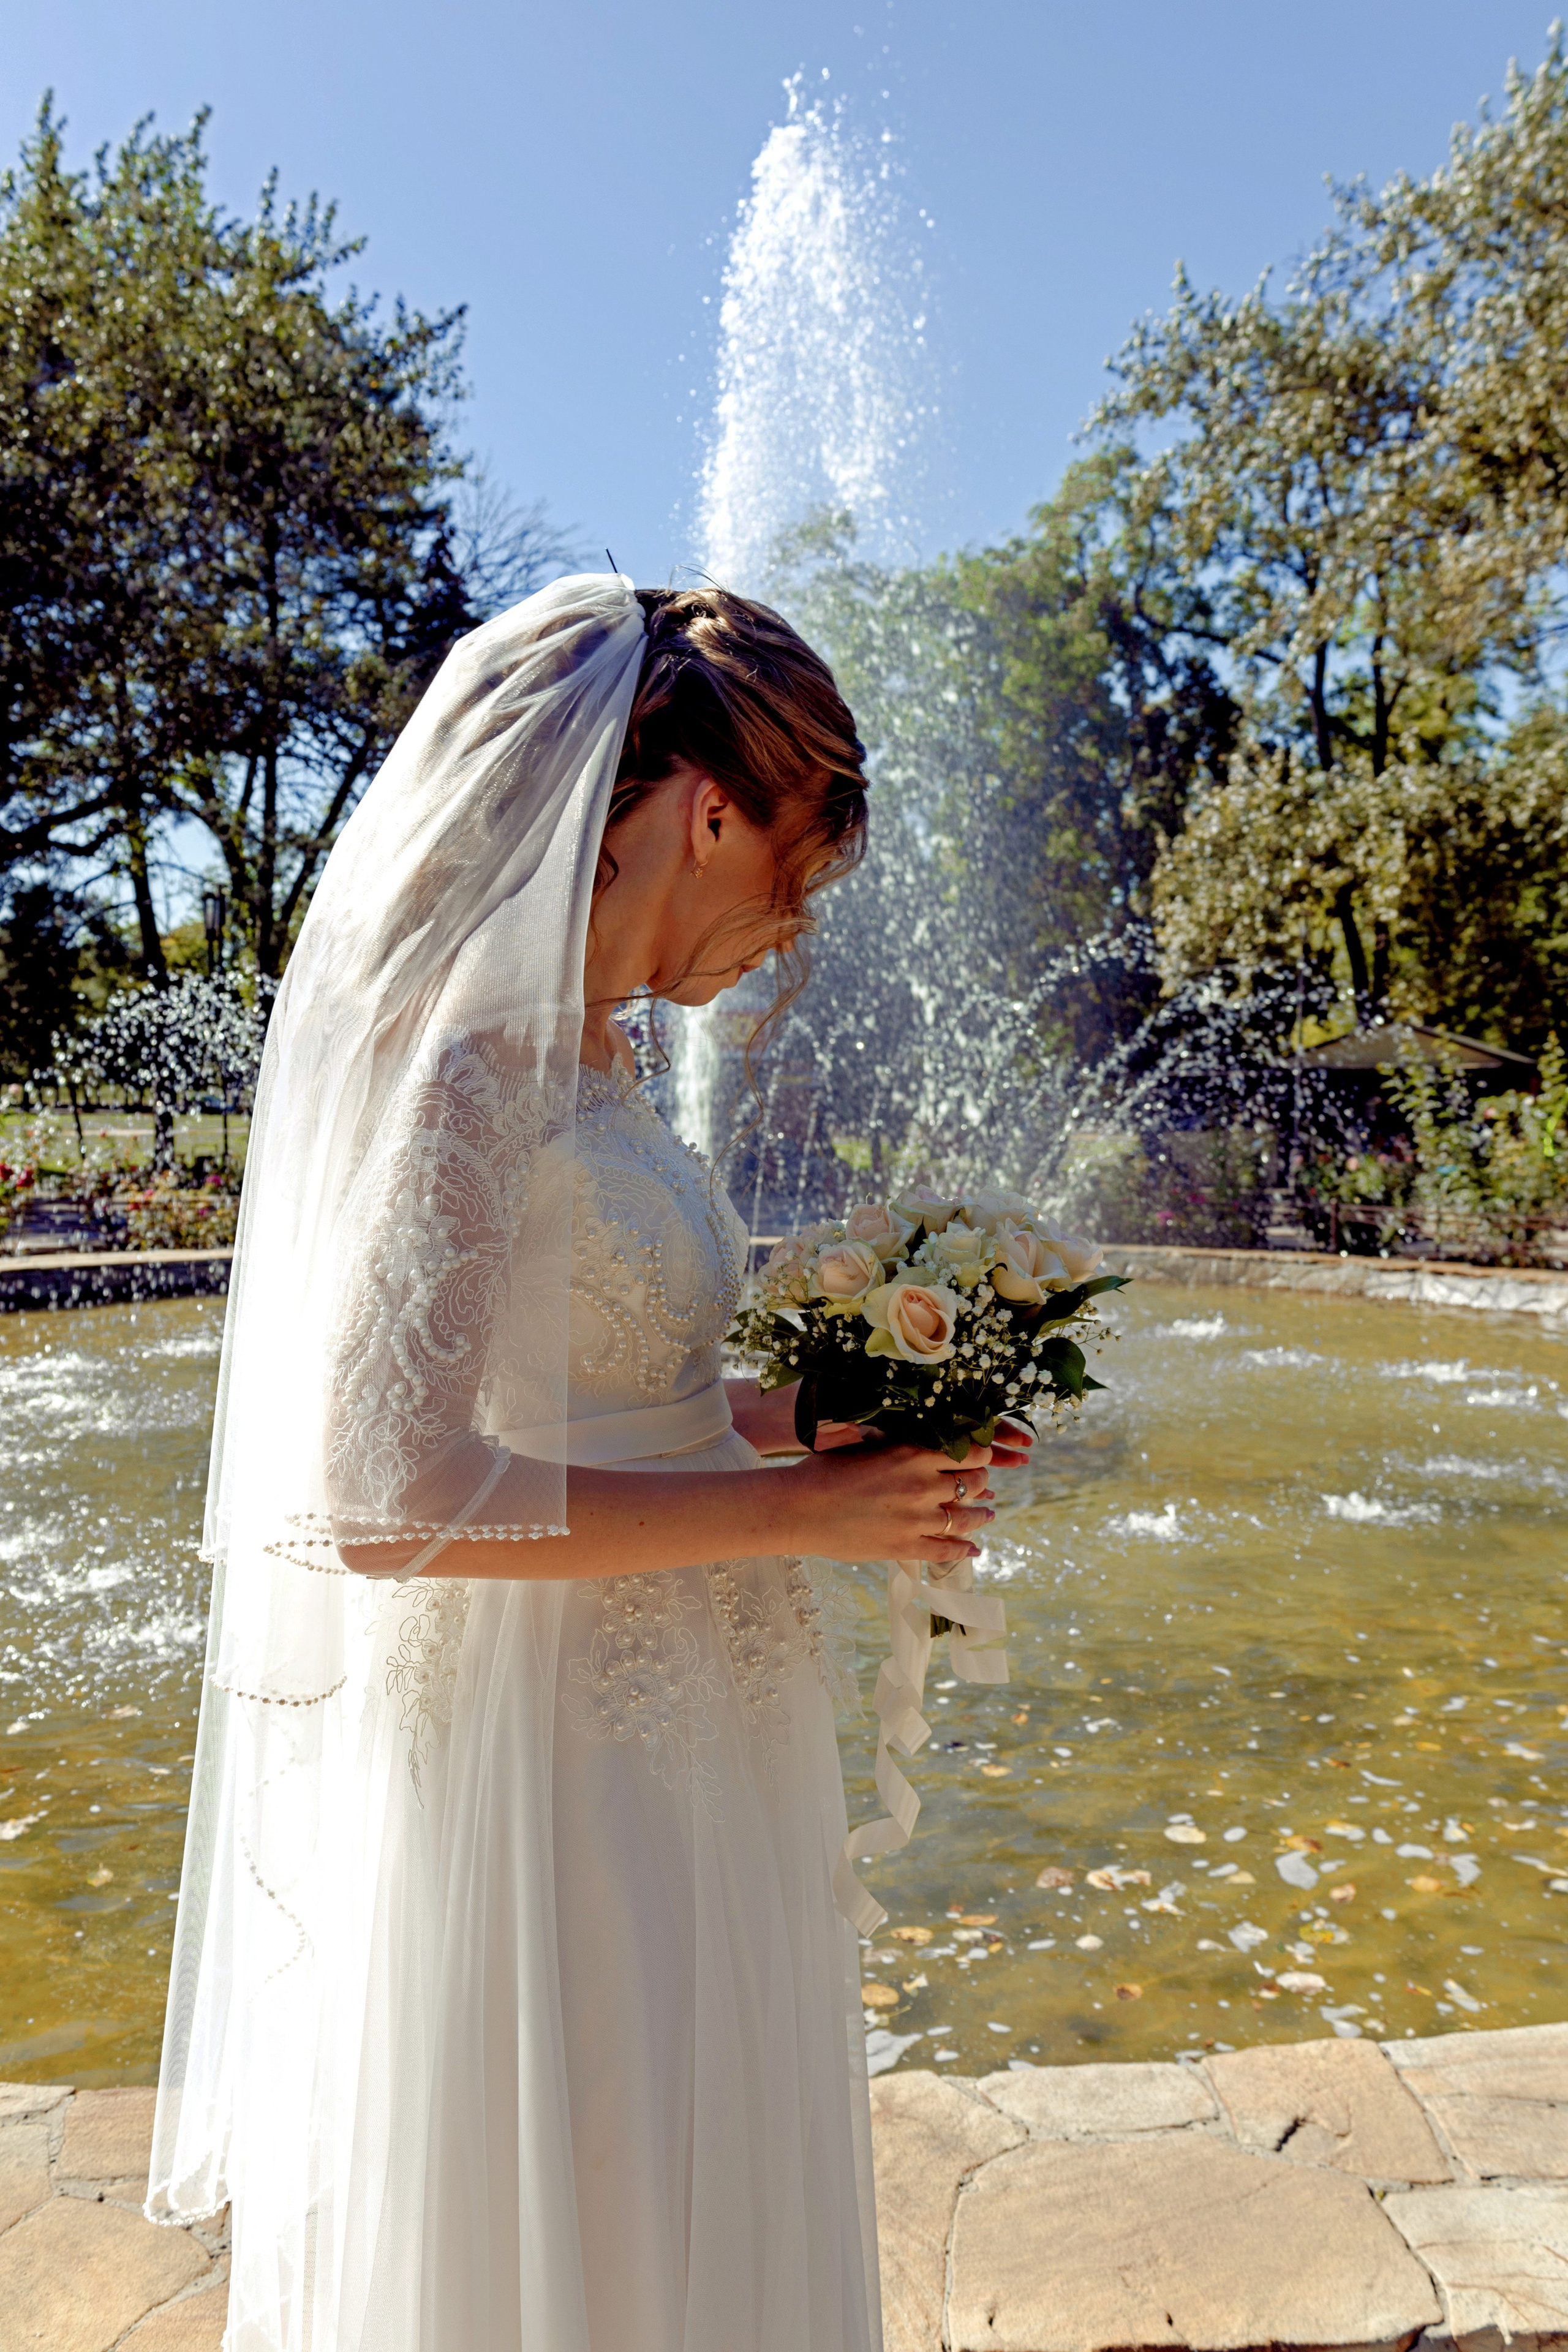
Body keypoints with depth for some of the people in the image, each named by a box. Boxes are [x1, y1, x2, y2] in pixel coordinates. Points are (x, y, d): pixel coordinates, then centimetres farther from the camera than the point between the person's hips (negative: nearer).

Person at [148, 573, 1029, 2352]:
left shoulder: (583, 1050, 7)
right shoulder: (473, 1045, -21)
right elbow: (382, 1493, -26)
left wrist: (805, 1421, 5)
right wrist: (796, 1509, -20)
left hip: (672, 1752, 9)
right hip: (558, 1773, -9)